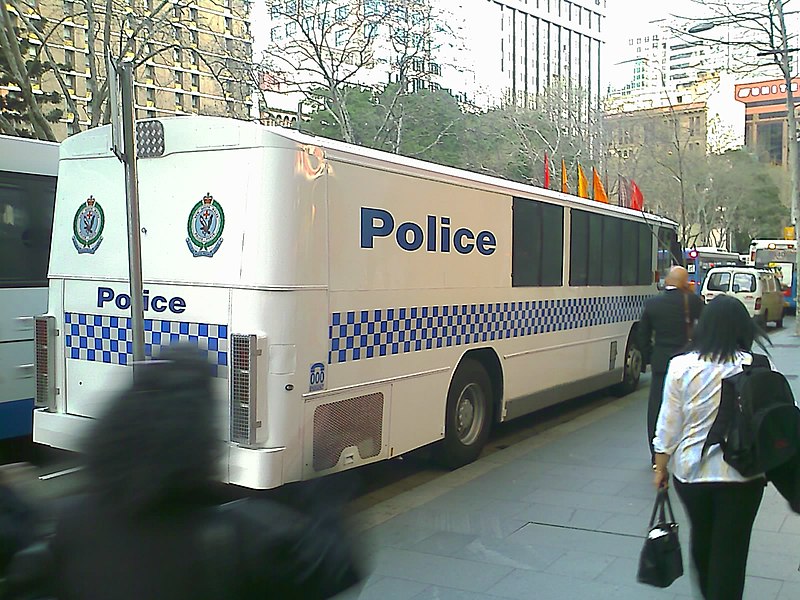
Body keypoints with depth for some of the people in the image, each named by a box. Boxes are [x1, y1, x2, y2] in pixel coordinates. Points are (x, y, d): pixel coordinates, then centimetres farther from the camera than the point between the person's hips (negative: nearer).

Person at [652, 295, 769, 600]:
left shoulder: (682, 366, -9)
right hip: (742, 474, -2)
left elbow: (669, 424, -5)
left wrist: (660, 468, 7)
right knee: (730, 551, 10)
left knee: (701, 540, 24)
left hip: (690, 472, 2)